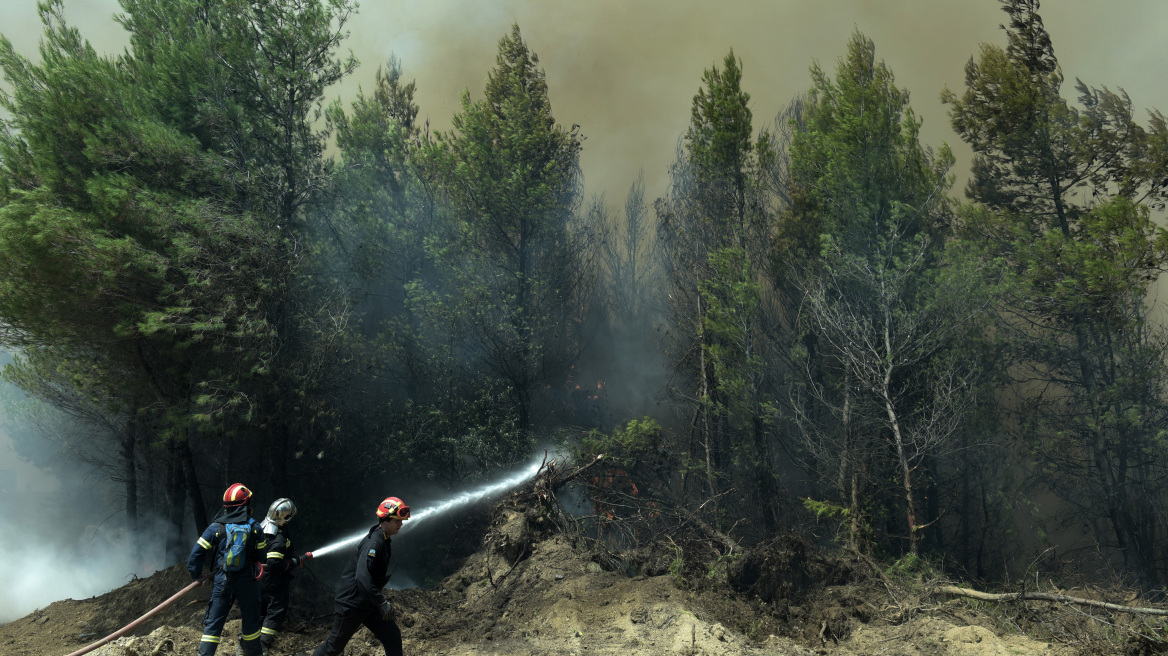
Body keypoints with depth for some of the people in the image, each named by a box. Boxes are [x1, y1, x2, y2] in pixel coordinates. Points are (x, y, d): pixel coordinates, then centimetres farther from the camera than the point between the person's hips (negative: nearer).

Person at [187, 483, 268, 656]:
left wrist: (196, 575, 8)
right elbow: (262, 556, 3)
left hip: (222, 582, 0)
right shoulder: (255, 528, -3)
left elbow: (197, 553, -4)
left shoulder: (216, 528, -4)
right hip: (248, 582, 0)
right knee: (250, 622, 15)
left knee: (213, 623, 7)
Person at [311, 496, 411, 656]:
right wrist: (382, 602, -32)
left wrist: (379, 600, 20)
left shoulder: (383, 541, 6)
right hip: (351, 605, -9)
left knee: (392, 636, 1)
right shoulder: (373, 543, -24)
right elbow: (362, 578, -34)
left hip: (368, 604, 9)